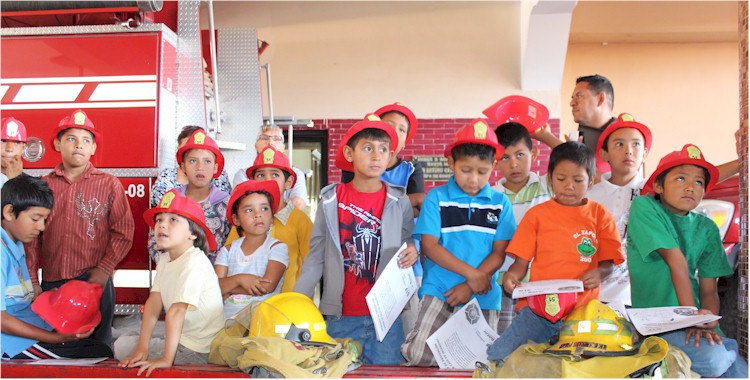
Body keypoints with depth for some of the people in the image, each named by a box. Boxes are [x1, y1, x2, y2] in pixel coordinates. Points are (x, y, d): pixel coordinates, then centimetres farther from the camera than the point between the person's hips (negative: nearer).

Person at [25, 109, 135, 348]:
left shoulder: (109, 184, 2)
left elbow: (123, 231, -1)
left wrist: (104, 270, -10)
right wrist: (32, 281, 4)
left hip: (94, 283, -2)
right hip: (51, 284, 2)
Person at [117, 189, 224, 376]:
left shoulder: (194, 263, -23)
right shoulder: (164, 260, 5)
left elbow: (177, 311, -27)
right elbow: (154, 303, -1)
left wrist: (166, 359, -31)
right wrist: (142, 349, -8)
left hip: (199, 351, -8)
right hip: (180, 340, 8)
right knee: (121, 345, 10)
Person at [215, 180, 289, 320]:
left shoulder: (277, 247, 1)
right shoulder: (228, 251, 12)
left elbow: (268, 286, -11)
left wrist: (228, 288, -4)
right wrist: (239, 279, -16)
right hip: (227, 316, 3)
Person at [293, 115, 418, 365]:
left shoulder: (399, 203, 0)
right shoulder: (331, 200, -1)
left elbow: (408, 246, 11)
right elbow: (316, 258, 4)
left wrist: (412, 254, -12)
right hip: (341, 316, 0)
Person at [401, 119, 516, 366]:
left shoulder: (500, 203, 7)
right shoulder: (437, 198, 3)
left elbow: (499, 253, 3)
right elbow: (429, 246, -4)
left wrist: (469, 287, -10)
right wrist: (471, 273, -11)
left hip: (483, 296, 2)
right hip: (439, 290, -2)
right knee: (420, 355, -17)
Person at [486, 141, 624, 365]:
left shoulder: (599, 214, 11)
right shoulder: (537, 214, 9)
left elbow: (609, 262, 9)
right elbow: (522, 260, 7)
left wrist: (600, 273, -14)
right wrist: (512, 275, -15)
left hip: (582, 312, 1)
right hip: (539, 310, 0)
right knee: (497, 357, -17)